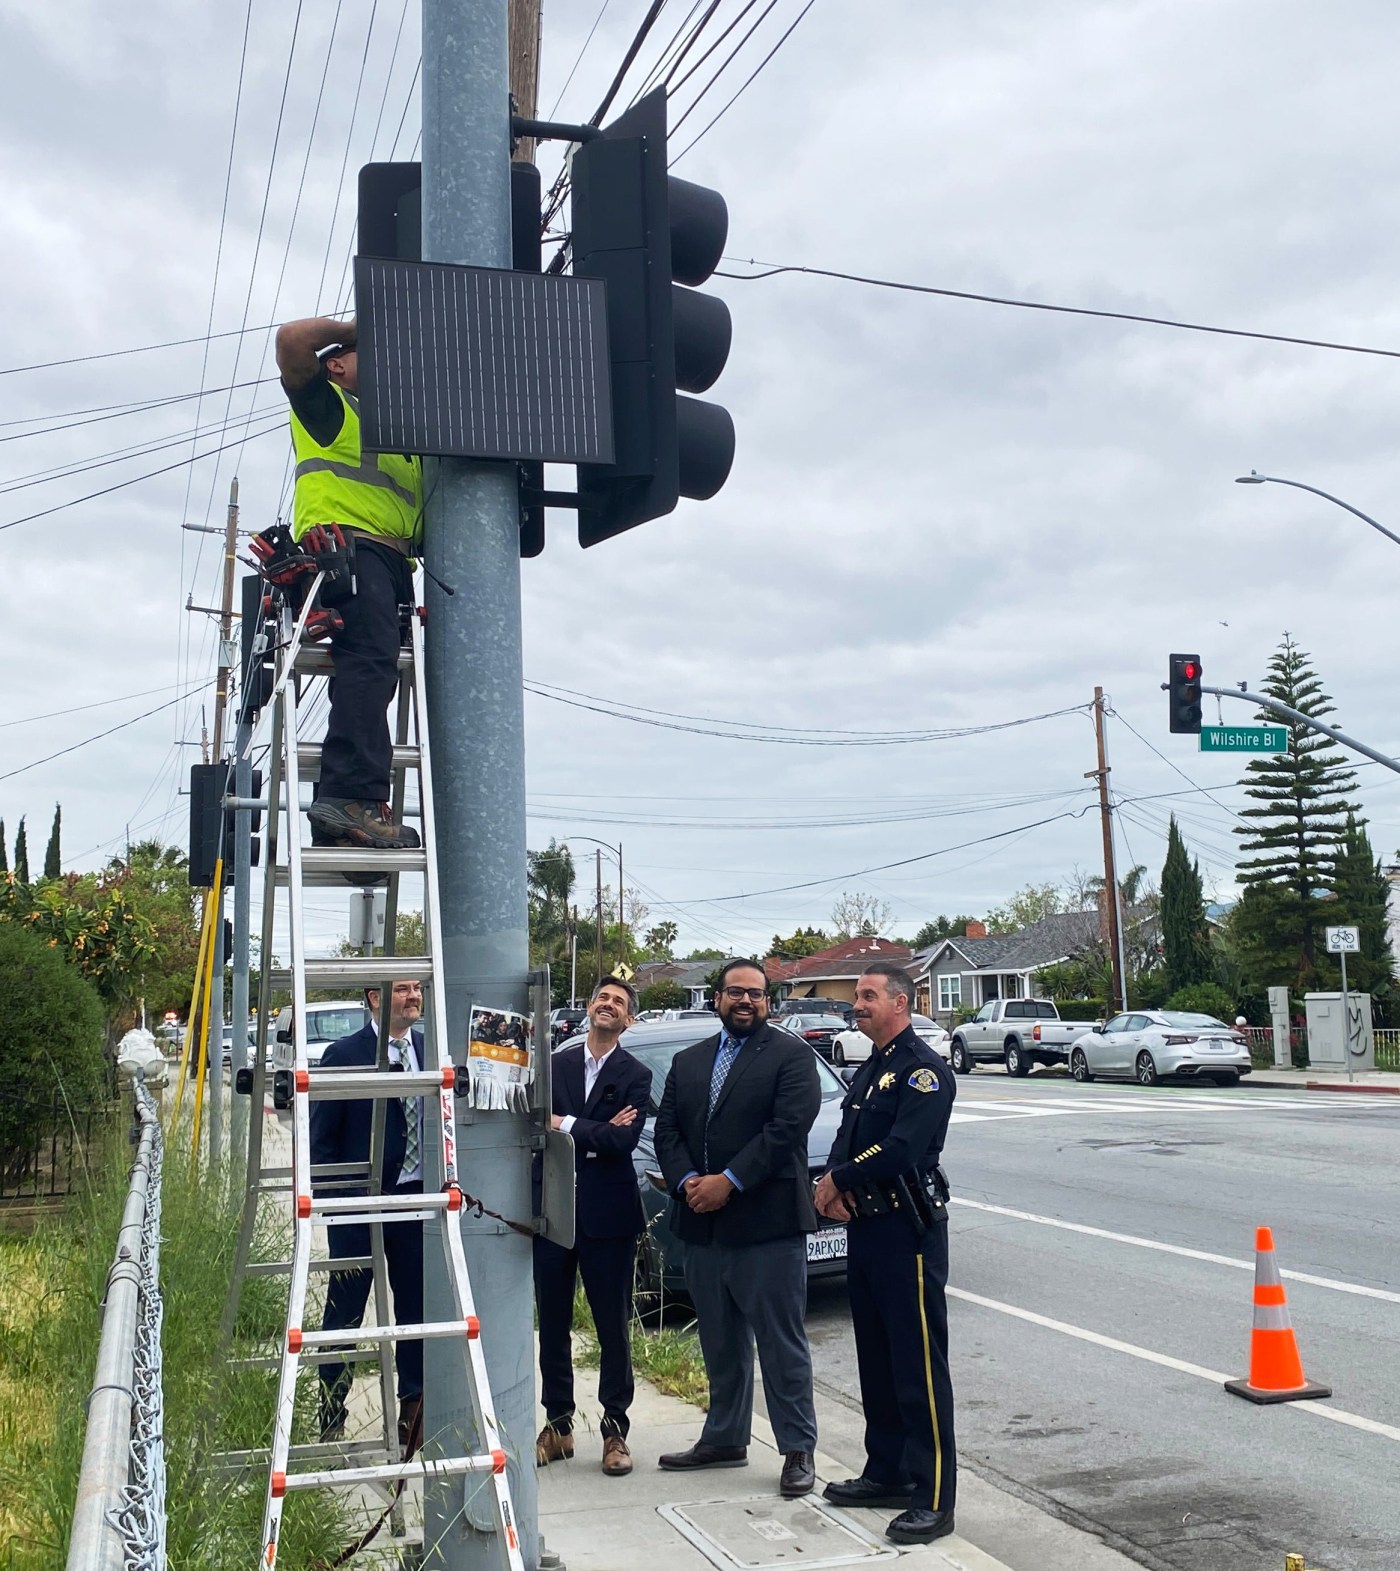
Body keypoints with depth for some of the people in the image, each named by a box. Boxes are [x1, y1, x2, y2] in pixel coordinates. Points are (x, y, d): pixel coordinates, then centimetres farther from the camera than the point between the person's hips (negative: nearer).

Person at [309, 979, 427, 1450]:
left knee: (417, 1307, 11)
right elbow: (322, 1135, -5)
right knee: (344, 1312, 7)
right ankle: (331, 1416, 20)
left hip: (418, 1198, 4)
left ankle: (414, 1409, 24)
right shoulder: (344, 1054, -7)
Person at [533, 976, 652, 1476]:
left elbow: (623, 1140, -14)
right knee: (552, 1323, 11)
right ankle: (557, 1424, 23)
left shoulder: (636, 1076, 0)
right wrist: (595, 1134, -14)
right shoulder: (555, 1064, 7)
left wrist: (566, 1126, -10)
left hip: (606, 1214, -3)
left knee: (613, 1326, 5)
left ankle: (615, 1429, 15)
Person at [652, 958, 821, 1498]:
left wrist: (728, 1183, -17)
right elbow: (666, 1130, 10)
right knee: (720, 1344, 16)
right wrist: (688, 1182, -8)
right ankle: (725, 1439, 28)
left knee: (782, 1343, 1)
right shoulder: (688, 1062, 15)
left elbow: (787, 1127, -14)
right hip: (704, 1225, 6)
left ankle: (798, 1449, 9)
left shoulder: (790, 1055, -3)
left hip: (767, 1223, -6)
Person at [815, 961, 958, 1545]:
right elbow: (846, 1141, 15)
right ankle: (886, 1473, 27)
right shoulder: (867, 1071, 17)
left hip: (909, 1232, -9)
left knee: (919, 1365, -6)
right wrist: (834, 1186, -6)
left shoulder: (922, 1070, -13)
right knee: (876, 1360, 16)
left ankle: (933, 1500, -1)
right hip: (864, 1228, 9)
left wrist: (839, 1180, -11)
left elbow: (901, 1149, -23)